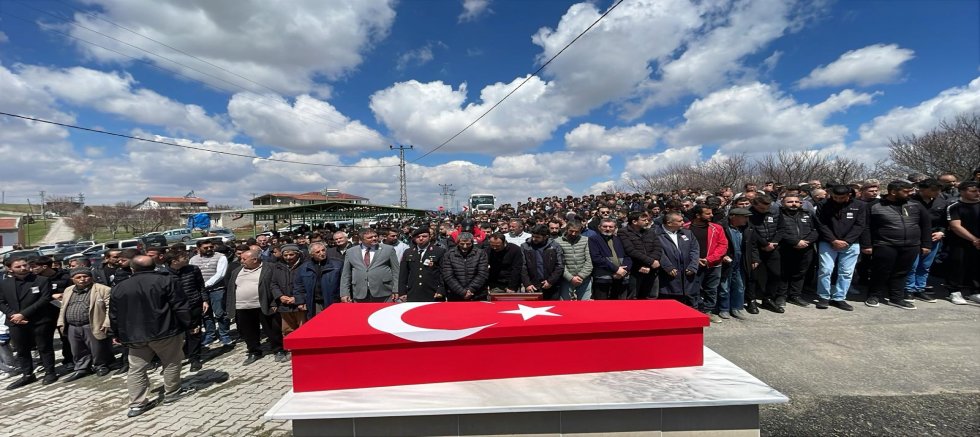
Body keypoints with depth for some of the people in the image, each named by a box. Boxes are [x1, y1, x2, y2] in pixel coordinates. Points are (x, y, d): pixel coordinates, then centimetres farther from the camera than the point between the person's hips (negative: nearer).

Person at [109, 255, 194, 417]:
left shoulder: (118, 288, 7)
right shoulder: (165, 281, -9)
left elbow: (114, 317, 12)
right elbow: (180, 307, -12)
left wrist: (120, 336, 23)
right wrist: (187, 325, -1)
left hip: (135, 336, 4)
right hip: (164, 332, -4)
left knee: (136, 370, 12)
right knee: (171, 363, 11)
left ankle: (137, 404, 12)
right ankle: (172, 393, 21)